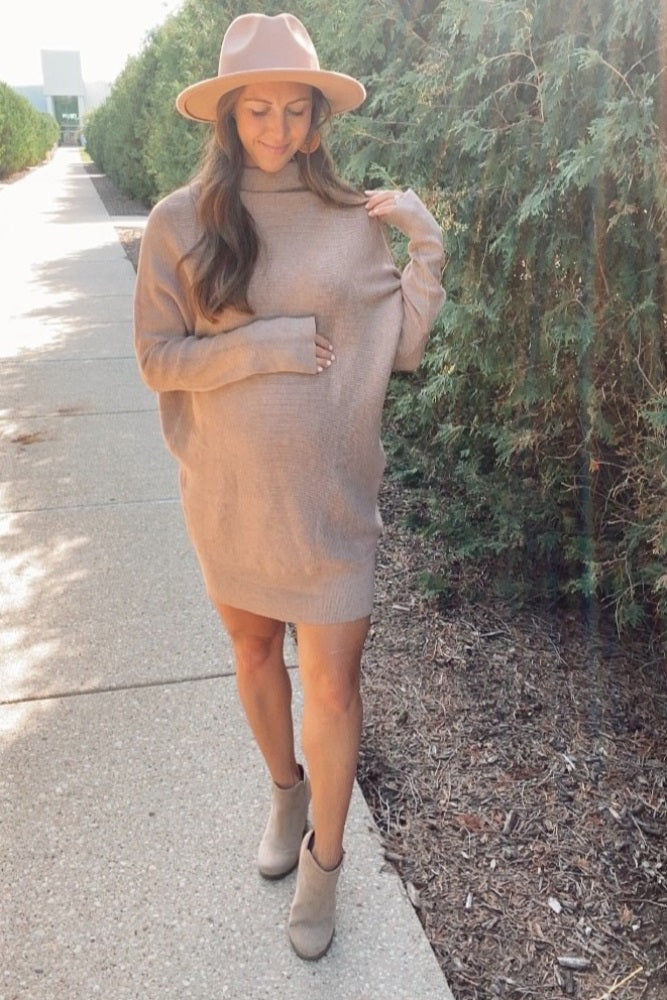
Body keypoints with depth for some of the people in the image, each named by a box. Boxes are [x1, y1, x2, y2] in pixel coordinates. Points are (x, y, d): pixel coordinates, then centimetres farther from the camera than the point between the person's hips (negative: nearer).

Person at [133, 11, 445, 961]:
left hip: (330, 493, 0)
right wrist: (264, 346, -16)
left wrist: (429, 248, -9)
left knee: (332, 681, 3)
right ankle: (286, 793, 48)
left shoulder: (355, 221, 0)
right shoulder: (179, 223, -3)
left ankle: (324, 860, 30)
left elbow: (404, 349, 2)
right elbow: (157, 359, -5)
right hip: (227, 495, 1)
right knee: (255, 651, 19)